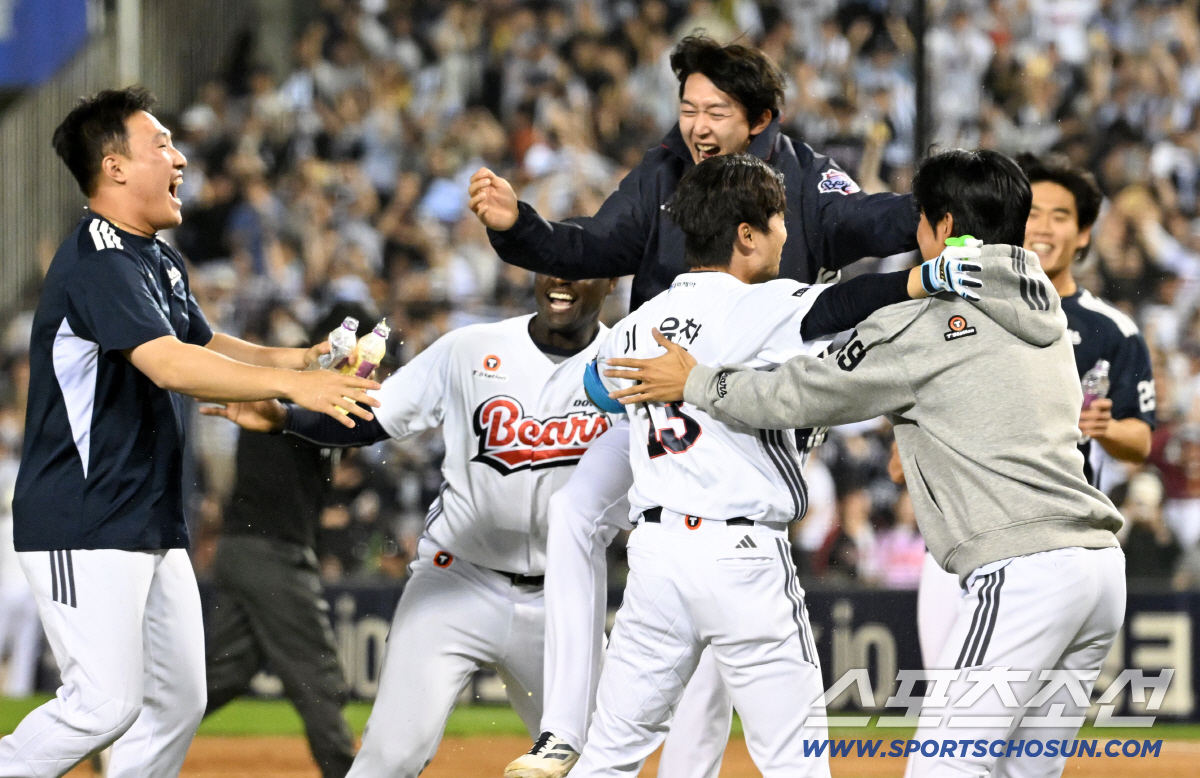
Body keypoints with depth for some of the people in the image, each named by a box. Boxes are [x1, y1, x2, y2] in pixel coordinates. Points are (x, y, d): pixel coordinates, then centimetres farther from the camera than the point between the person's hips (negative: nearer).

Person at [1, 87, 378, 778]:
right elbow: (167, 364, -30)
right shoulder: (96, 263, -18)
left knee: (179, 701, 7)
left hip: (155, 526, 10)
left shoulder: (160, 261, 15)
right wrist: (291, 385, -37)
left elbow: (204, 346, 25)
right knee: (106, 703, -15)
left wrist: (301, 359, 8)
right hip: (86, 525, -10)